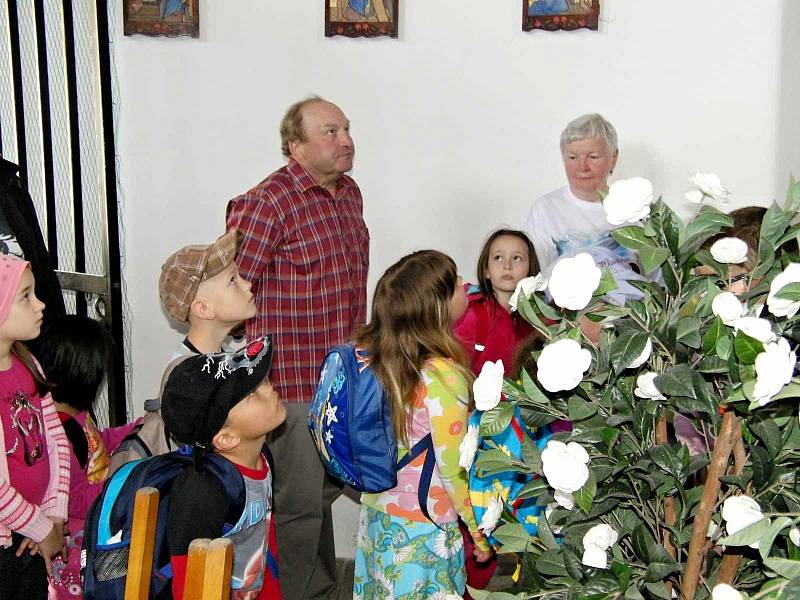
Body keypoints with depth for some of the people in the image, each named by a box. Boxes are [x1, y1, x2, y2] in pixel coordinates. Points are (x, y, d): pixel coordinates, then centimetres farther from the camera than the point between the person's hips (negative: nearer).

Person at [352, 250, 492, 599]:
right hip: (421, 531, -7)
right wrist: (481, 533, -9)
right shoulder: (443, 377, -25)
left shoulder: (372, 355, -5)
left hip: (377, 513, 7)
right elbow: (454, 470, -20)